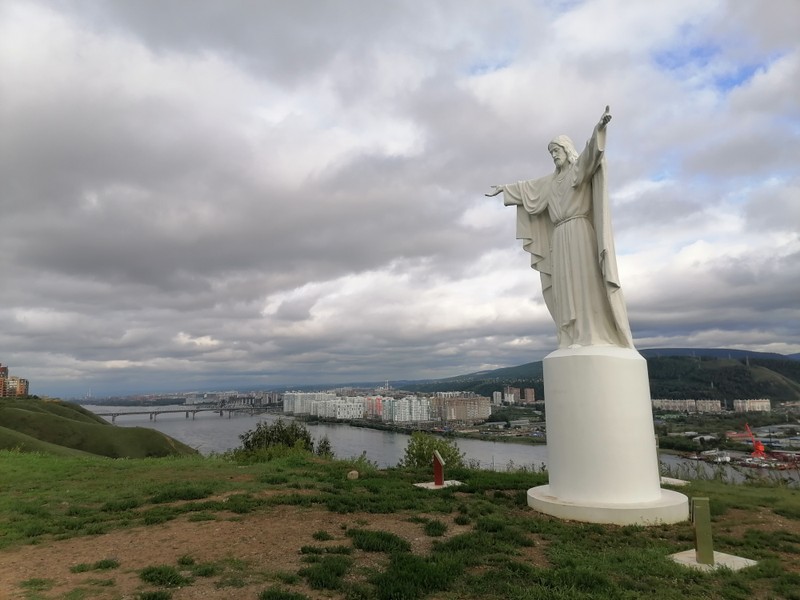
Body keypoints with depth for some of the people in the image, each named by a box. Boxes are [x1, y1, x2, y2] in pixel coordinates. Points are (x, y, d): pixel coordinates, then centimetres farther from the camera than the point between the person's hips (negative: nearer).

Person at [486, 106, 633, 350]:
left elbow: (590, 150, -16)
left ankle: (594, 336, -16)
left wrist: (599, 127, -35)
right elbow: (527, 186, 36)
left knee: (586, 281, -13)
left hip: (579, 232, -7)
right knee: (565, 286, 0)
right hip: (559, 237, 7)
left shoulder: (581, 167, 5)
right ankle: (575, 337, -1)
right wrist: (504, 188, 44)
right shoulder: (551, 180, 24)